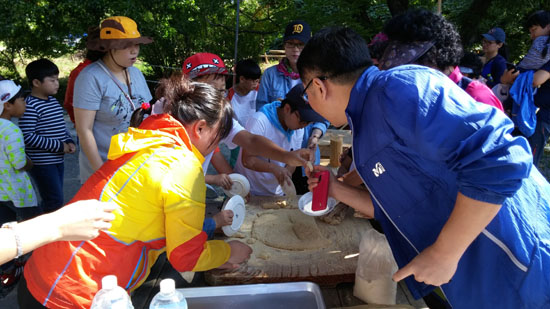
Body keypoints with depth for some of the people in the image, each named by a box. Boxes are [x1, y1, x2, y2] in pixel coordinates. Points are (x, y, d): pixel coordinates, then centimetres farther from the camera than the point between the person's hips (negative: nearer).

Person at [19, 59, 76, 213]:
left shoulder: (53, 101, 10)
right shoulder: (30, 106, -17)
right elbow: (27, 136, -21)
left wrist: (69, 141, 1)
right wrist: (59, 146, -20)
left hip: (57, 160, 9)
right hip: (42, 163, -8)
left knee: (51, 199, 18)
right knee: (55, 201, -8)